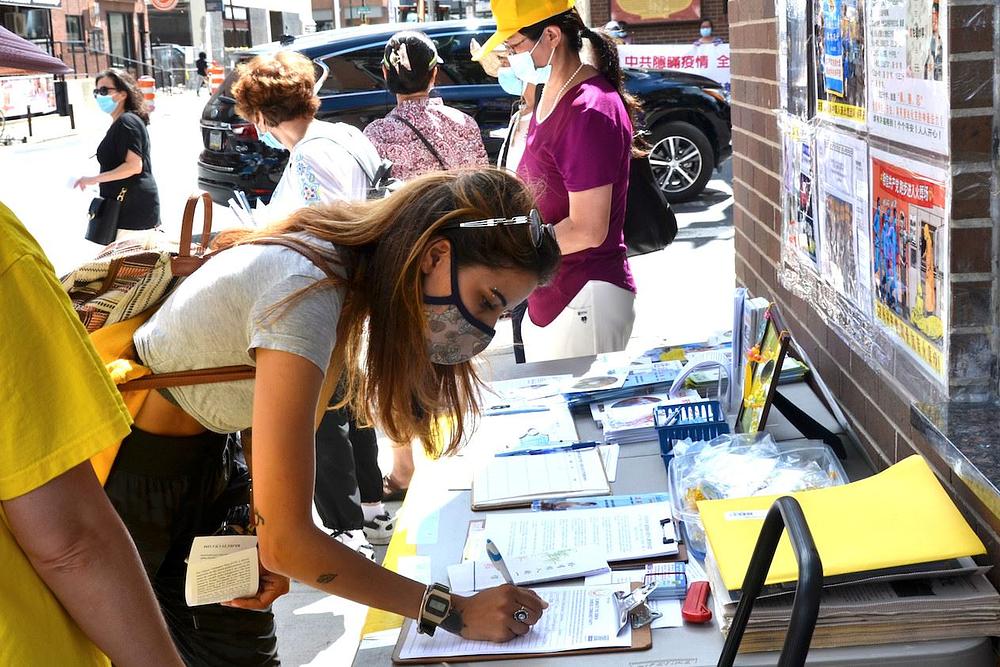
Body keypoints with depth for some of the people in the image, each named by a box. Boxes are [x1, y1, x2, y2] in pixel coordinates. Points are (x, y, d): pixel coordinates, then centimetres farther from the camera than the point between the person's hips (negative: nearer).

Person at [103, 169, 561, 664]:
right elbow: (285, 542, -36)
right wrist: (455, 612, -32)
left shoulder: (354, 268, -9)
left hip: (207, 456, 7)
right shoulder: (307, 294, -35)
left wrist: (272, 552, -17)